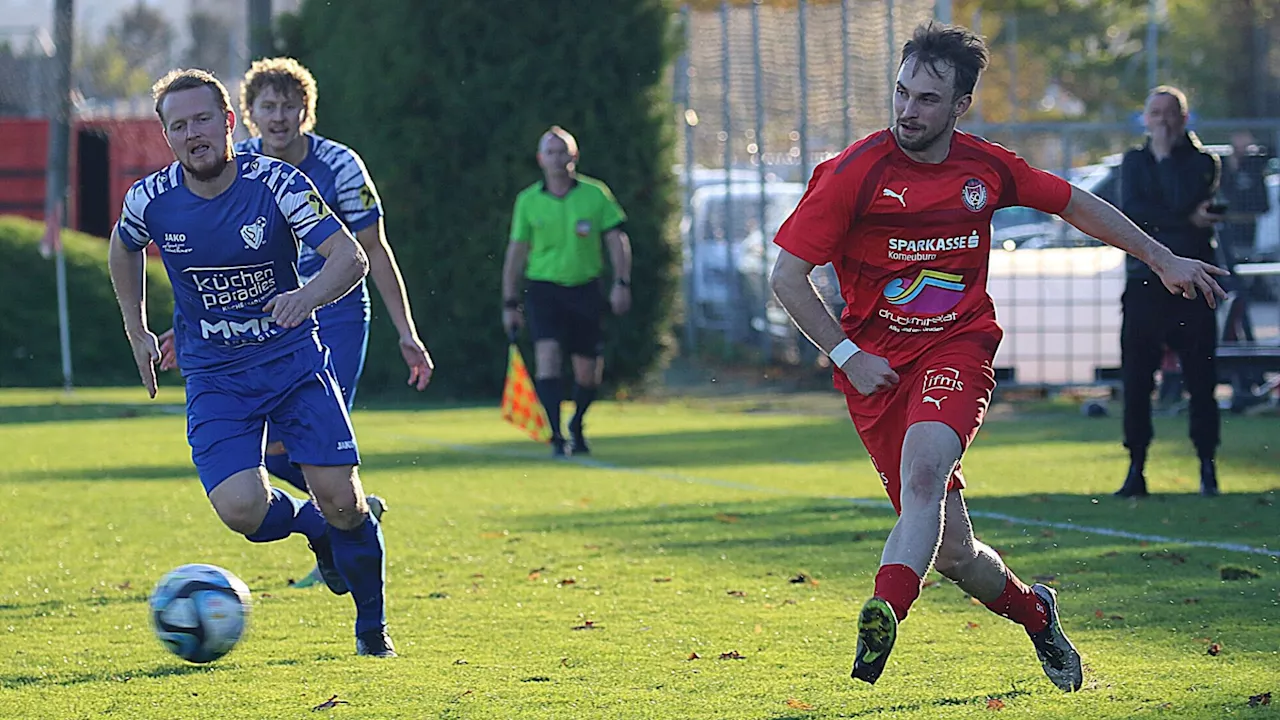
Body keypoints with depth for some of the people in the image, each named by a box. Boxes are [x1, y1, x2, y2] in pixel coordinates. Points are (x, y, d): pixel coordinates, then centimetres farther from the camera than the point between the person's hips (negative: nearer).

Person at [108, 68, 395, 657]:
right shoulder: (150, 200, -8)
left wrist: (309, 295, -42)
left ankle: (372, 627, 17)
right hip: (214, 376, 1)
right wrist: (137, 332, 16)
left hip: (294, 358, -1)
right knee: (242, 510, -20)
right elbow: (123, 248, 17)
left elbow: (350, 258, -22)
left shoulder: (275, 182, -15)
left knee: (342, 501, -10)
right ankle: (313, 524, 18)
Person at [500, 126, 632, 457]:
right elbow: (516, 253, 7)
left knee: (587, 371, 5)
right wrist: (510, 303, 5)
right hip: (543, 288, -1)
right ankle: (557, 437, -21)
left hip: (584, 290, 1)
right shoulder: (528, 201, 1)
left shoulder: (595, 194, 0)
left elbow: (617, 240, 3)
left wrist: (622, 283, -8)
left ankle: (577, 426, 34)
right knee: (547, 355, -21)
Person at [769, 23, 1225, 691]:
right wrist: (846, 355, -10)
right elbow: (787, 275, -5)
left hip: (958, 347, 1)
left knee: (923, 468, -32)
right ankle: (1033, 612, 28)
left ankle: (881, 619, -44)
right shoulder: (852, 172, -9)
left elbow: (1074, 204, 20)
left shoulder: (987, 168, 2)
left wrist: (1164, 260, 24)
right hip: (876, 361, -1)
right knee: (950, 547, -2)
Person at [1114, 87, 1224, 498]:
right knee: (1136, 379, -2)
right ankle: (1136, 469, 4)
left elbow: (1183, 201, -13)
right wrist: (1187, 221, -10)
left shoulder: (1201, 162, 5)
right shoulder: (1134, 162, 15)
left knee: (1200, 379, -4)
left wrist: (1165, 154, -6)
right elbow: (1129, 210, -2)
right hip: (1144, 282, 3)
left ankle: (1207, 468, 4)